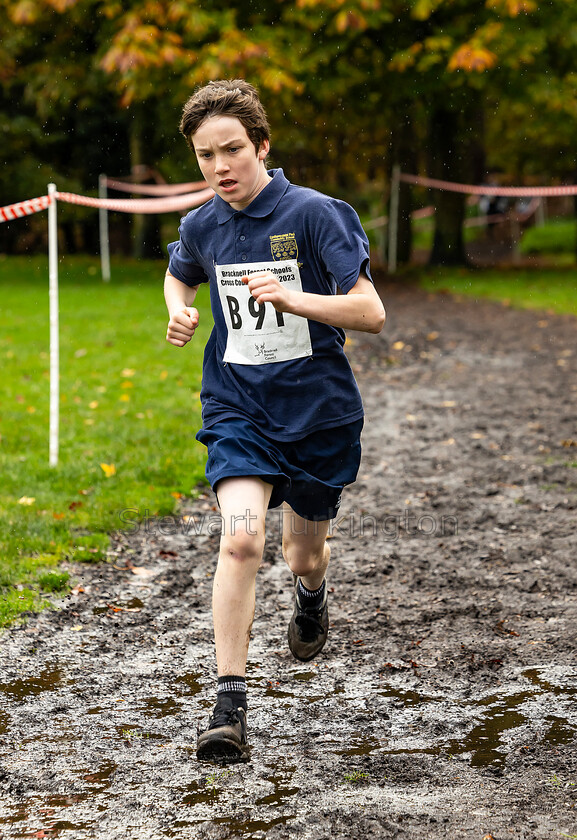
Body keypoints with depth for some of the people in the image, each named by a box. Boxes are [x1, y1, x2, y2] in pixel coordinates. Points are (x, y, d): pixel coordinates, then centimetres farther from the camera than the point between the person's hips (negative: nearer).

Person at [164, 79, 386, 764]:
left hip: (319, 410, -1)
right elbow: (178, 275, 25)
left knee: (305, 556, 16)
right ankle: (229, 707, -18)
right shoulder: (200, 227, 0)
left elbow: (370, 312, -17)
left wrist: (289, 298, -31)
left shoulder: (316, 213, -14)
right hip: (238, 410, 1)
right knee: (241, 537, -22)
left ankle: (310, 594, 56)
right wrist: (180, 312, 2)